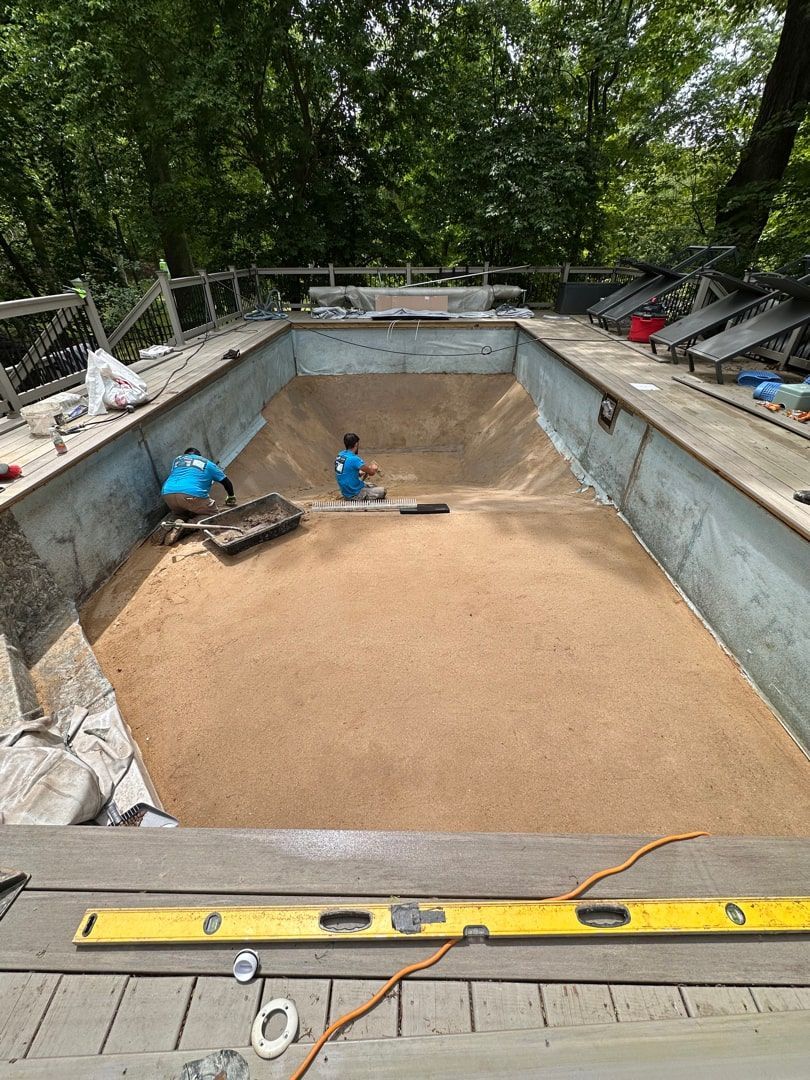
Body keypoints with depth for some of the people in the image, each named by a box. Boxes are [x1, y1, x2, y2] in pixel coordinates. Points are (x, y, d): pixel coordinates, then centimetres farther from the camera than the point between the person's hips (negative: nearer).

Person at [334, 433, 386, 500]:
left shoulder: (340, 455, 1)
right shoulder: (354, 459, -24)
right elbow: (372, 472, -16)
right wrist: (374, 468, 6)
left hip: (345, 492, 9)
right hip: (354, 494, -9)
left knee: (372, 486, 27)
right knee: (382, 491, 0)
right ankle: (358, 500, -5)